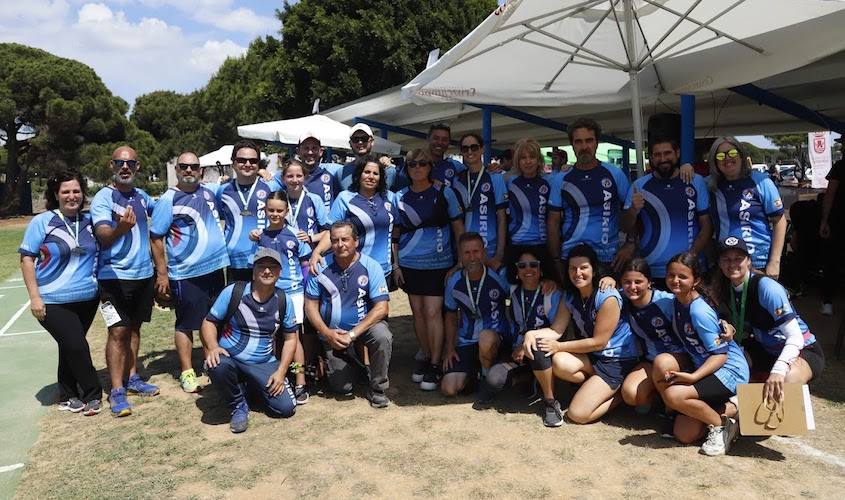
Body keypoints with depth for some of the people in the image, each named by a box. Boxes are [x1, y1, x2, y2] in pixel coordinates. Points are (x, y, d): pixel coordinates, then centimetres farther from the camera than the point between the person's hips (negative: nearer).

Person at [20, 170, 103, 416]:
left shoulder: (89, 221, 4)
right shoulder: (42, 222, -7)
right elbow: (27, 259, -6)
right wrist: (34, 297, -11)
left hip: (87, 298, 4)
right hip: (54, 301, -4)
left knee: (70, 348, 15)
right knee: (77, 346, -8)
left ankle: (68, 397, 29)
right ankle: (92, 395, 10)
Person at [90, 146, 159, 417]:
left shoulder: (141, 196, 8)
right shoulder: (103, 198, -11)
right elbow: (103, 236, -25)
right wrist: (121, 228, -46)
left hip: (143, 273, 6)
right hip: (115, 275, -6)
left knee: (134, 327, 15)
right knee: (118, 331, -8)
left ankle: (132, 378, 26)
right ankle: (117, 391, -2)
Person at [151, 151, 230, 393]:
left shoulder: (209, 193, 8)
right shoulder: (168, 200, -7)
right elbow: (156, 238, -8)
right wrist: (162, 274, -12)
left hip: (215, 268, 6)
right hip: (185, 274, -6)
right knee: (186, 324, 3)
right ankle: (186, 372, 14)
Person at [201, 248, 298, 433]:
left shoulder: (284, 301, -3)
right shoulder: (233, 292, -10)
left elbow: (290, 338, 4)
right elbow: (209, 322, -4)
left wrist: (281, 372, -7)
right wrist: (213, 347, -24)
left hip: (265, 365, 2)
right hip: (230, 358, -2)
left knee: (286, 408, -13)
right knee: (217, 366, -37)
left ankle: (253, 387, 20)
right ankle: (238, 406, -4)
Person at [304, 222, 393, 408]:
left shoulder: (371, 267, -13)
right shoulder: (321, 267, -8)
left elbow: (381, 308, -18)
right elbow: (311, 306, -3)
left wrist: (352, 334, -24)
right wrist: (327, 333, -17)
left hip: (365, 325, -1)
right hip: (333, 333, 2)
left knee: (382, 337, -35)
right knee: (341, 388, -2)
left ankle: (377, 389, -11)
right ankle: (352, 360, 33)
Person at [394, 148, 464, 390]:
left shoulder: (444, 193, -1)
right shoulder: (400, 197, 7)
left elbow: (458, 227, 3)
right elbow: (396, 232, 12)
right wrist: (395, 264, 6)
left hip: (438, 263, -3)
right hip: (409, 264, 3)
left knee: (433, 312, -6)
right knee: (417, 312, 8)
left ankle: (435, 364, 4)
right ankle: (425, 357, 23)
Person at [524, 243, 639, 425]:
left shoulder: (608, 298, -20)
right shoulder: (569, 296, 1)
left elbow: (598, 342, -18)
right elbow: (556, 330, -5)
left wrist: (559, 346, -18)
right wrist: (531, 334, -25)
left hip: (616, 360, -6)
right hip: (589, 356, 6)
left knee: (578, 414, -16)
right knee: (560, 363, -29)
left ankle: (620, 392, 6)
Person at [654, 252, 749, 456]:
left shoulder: (699, 311, -23)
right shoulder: (676, 302, 2)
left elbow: (720, 354, -22)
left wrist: (693, 377, -32)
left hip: (730, 370, -8)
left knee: (674, 394, -31)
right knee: (684, 435, -5)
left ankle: (721, 424, -7)